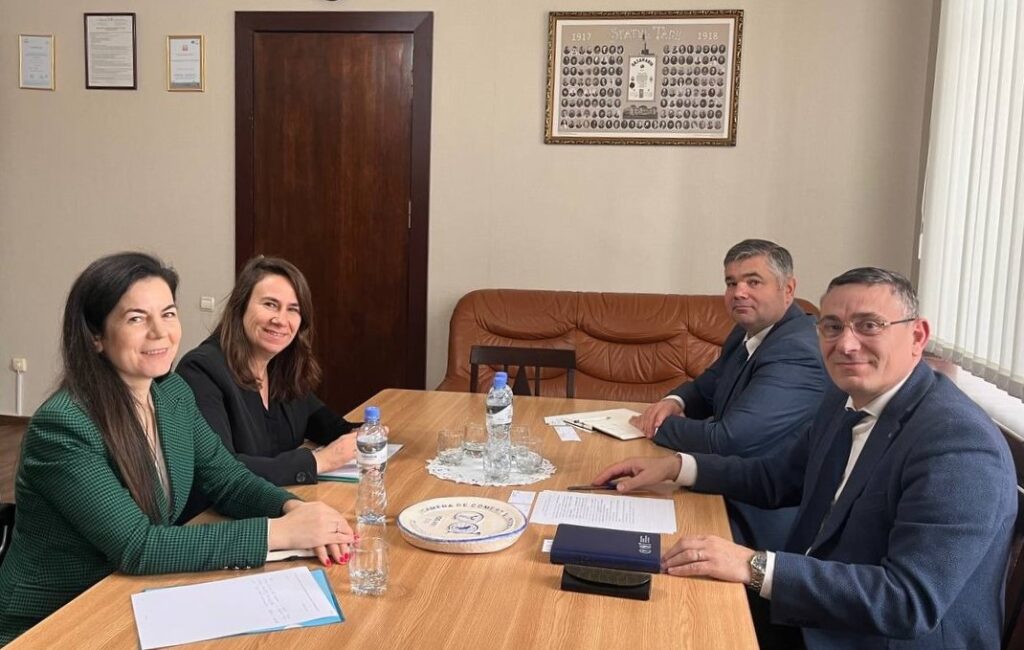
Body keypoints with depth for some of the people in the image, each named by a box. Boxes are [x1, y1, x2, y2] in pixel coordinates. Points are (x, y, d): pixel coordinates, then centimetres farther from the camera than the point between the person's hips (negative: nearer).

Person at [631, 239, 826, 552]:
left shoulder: (797, 352, -24)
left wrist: (655, 425, -13)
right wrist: (673, 402, -5)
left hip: (759, 523, -8)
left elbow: (727, 440, -30)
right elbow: (706, 388, 19)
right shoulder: (747, 334, 5)